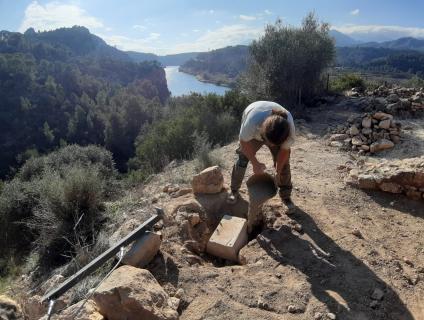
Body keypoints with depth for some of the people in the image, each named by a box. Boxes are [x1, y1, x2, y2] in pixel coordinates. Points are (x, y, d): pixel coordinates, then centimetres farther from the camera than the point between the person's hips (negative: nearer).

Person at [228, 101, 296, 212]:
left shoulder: (289, 128, -39)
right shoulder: (253, 120, -47)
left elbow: (284, 150, -20)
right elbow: (244, 141, -28)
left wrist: (278, 172, -17)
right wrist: (255, 163, -26)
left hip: (278, 135, 1)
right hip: (252, 132, -1)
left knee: (283, 163, -6)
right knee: (242, 159, -6)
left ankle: (286, 196, 13)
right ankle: (234, 191, 13)